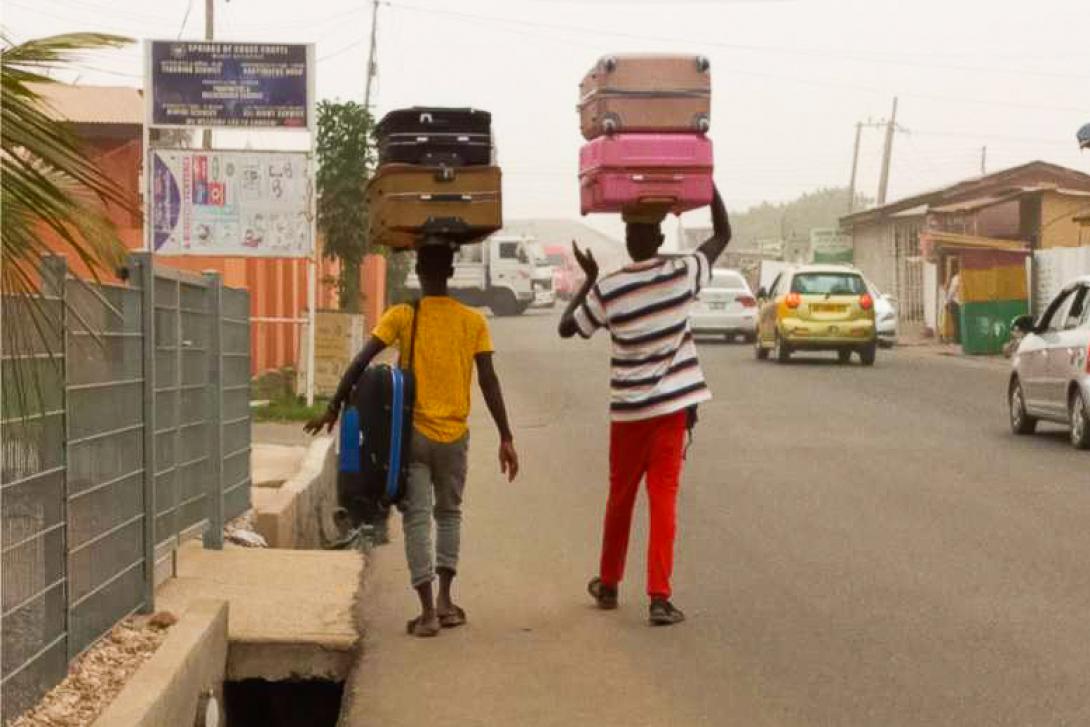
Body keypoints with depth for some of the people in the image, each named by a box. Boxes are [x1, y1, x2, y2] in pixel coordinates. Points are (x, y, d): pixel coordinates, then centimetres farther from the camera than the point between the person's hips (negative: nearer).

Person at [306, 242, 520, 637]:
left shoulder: (401, 317, -4)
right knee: (448, 513, 19)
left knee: (417, 517, 2)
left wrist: (334, 408, 0)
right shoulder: (473, 321, 0)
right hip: (454, 435, 2)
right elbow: (489, 382, -3)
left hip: (412, 433, -2)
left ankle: (428, 610, -5)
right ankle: (444, 600, 12)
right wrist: (505, 437, 0)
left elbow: (361, 362, -10)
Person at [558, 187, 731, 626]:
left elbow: (566, 327, 5)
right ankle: (659, 597, -9)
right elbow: (723, 234, 7)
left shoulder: (608, 290, -8)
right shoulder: (681, 275, -7)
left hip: (629, 409, 1)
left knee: (621, 497, 15)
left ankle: (609, 584, 30)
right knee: (664, 499, -1)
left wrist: (588, 278, 12)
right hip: (672, 406, 0)